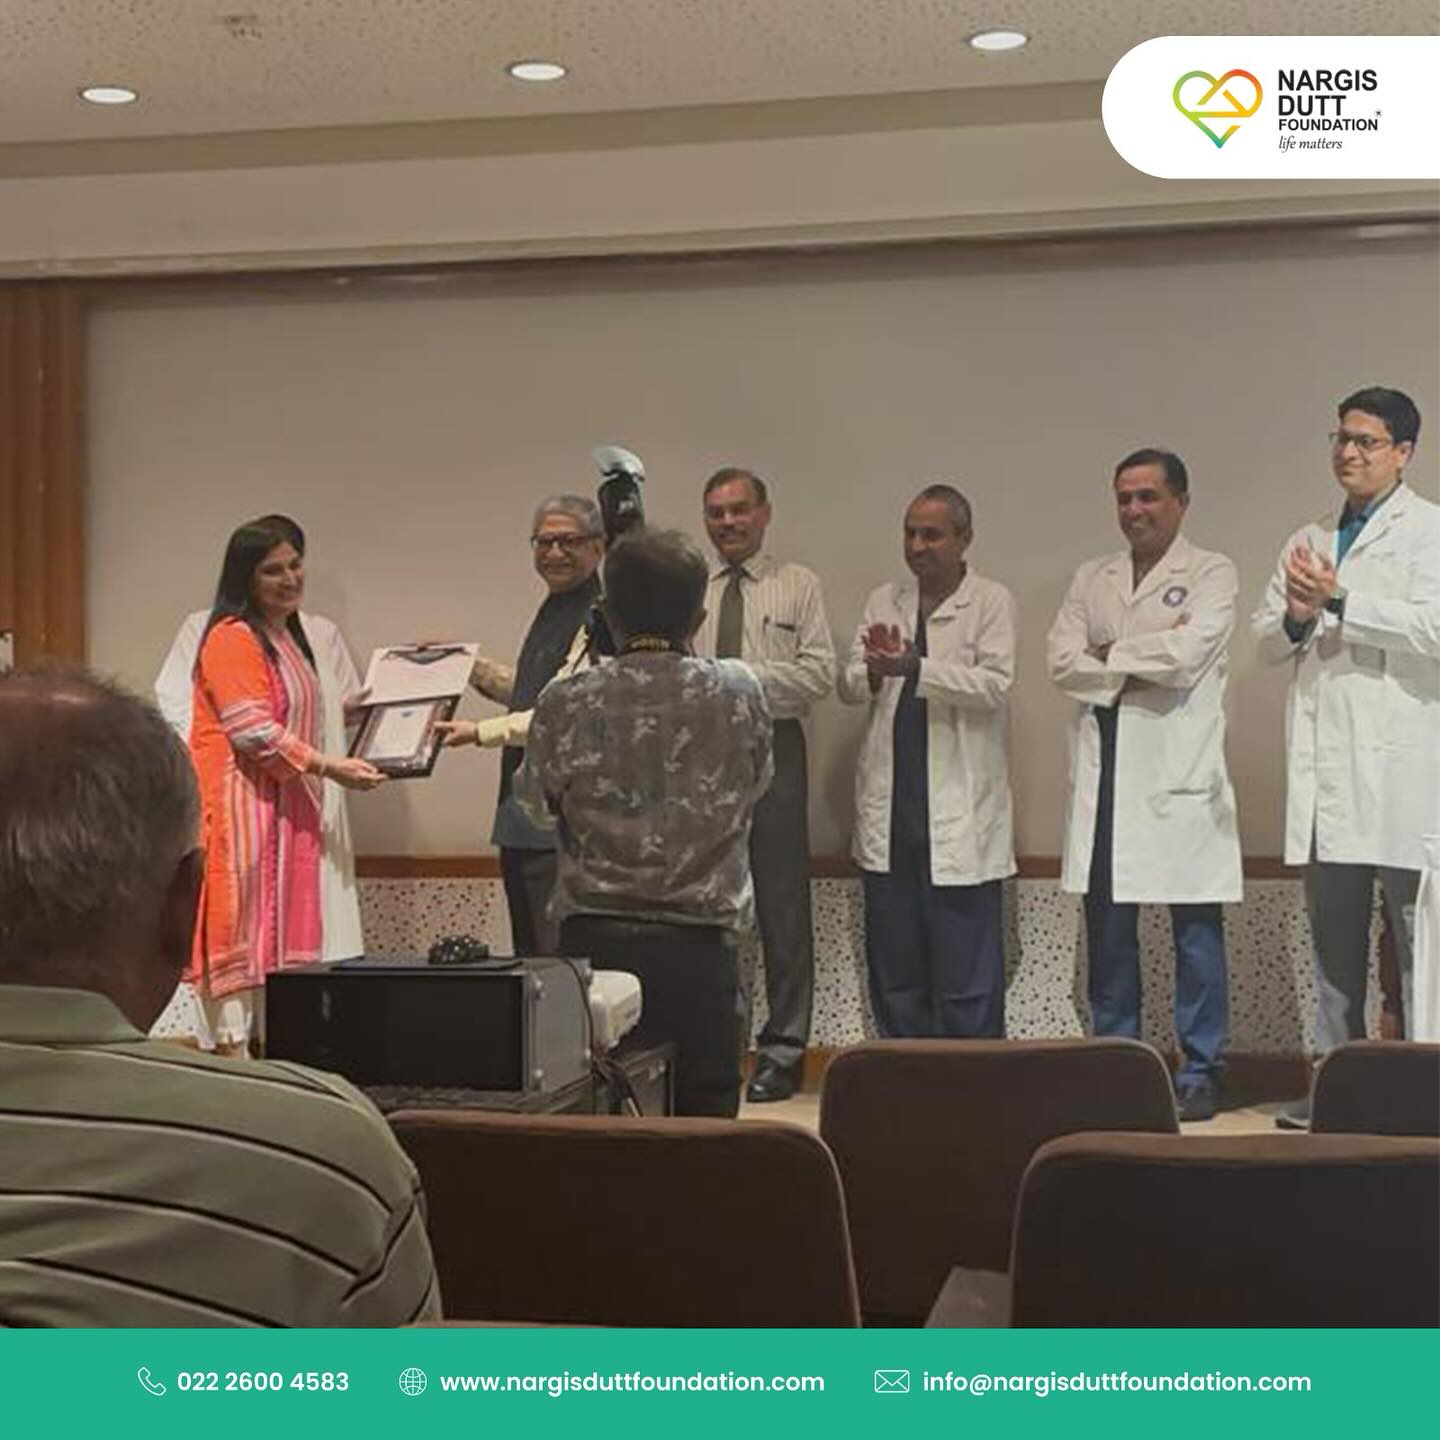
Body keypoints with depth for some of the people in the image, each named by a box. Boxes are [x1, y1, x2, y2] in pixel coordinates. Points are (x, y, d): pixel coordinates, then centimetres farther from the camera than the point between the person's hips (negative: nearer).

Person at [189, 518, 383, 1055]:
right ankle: (233, 1045, -7)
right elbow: (253, 732, -18)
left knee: (279, 929, 7)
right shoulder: (233, 637, -11)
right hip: (239, 805, -9)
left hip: (284, 806, 9)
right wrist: (329, 768, -17)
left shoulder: (287, 634, 20)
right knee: (239, 927, -9)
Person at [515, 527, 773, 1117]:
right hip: (699, 947, 0)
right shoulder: (739, 694, -4)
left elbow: (535, 803, 11)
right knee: (704, 1119, 8)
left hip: (593, 941, 0)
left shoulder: (566, 703, -5)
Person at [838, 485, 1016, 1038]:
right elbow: (848, 686, 7)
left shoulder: (992, 601, -1)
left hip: (960, 813, -5)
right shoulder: (883, 601, 13)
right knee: (892, 966, 11)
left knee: (967, 968, -1)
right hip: (888, 810, 5)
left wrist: (912, 669, -24)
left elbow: (995, 684, -14)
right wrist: (873, 672, -16)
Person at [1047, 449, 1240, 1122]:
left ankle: (1199, 1071, 8)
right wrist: (1145, 668, -7)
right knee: (1107, 927, 8)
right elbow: (1061, 662, 3)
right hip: (1103, 770, 4)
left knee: (1195, 928, 0)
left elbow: (1186, 652, -14)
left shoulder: (1211, 574, 3)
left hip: (1179, 771, -4)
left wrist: (1109, 654, -3)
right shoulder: (1092, 578, 16)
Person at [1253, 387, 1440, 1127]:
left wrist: (1339, 601, -16)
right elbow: (1266, 641, 16)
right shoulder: (1308, 540, 19)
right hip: (1323, 766, 6)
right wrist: (1295, 618, -6)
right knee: (1333, 939, 10)